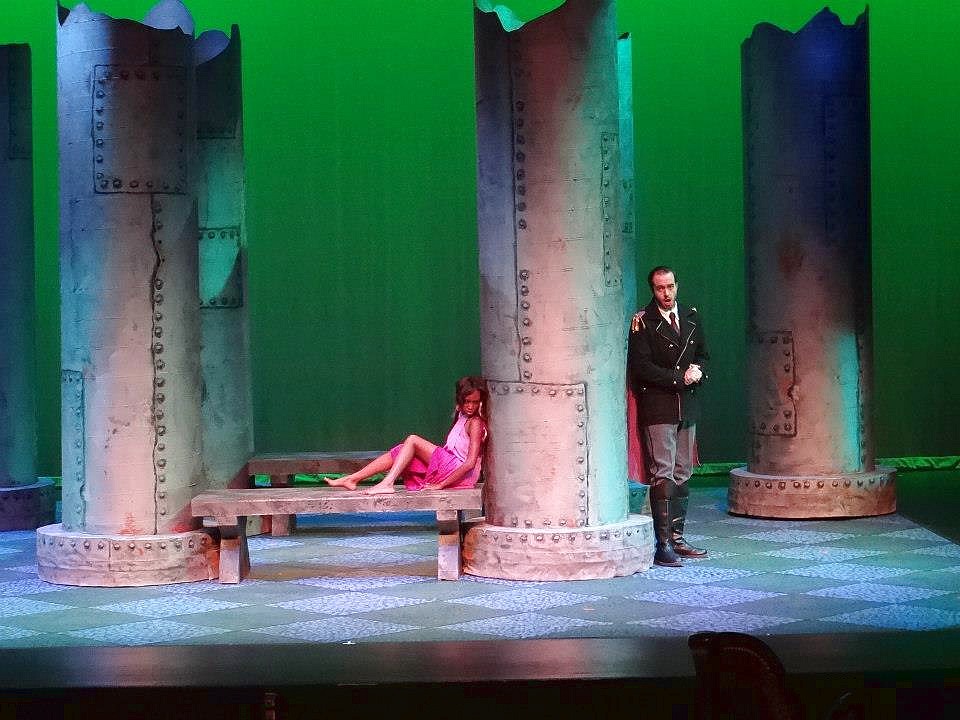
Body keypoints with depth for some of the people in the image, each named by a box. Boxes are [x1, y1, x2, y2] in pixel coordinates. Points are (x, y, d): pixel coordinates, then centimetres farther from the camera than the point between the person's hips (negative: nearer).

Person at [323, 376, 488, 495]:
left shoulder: (475, 423, -11)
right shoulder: (462, 417, 16)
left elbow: (470, 463, -19)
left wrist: (440, 485, -18)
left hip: (461, 473, -9)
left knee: (412, 440, -13)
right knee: (402, 451, 4)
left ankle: (387, 483, -22)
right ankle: (352, 479, 1)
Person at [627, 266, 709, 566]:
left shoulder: (691, 316, 13)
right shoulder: (643, 321, -5)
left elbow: (703, 354, 20)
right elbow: (641, 365, -12)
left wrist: (697, 370, -3)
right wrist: (680, 378, -14)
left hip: (687, 406, 7)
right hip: (657, 408, -6)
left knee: (682, 475, 9)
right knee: (663, 476, -10)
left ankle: (677, 538, 16)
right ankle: (663, 545, -11)